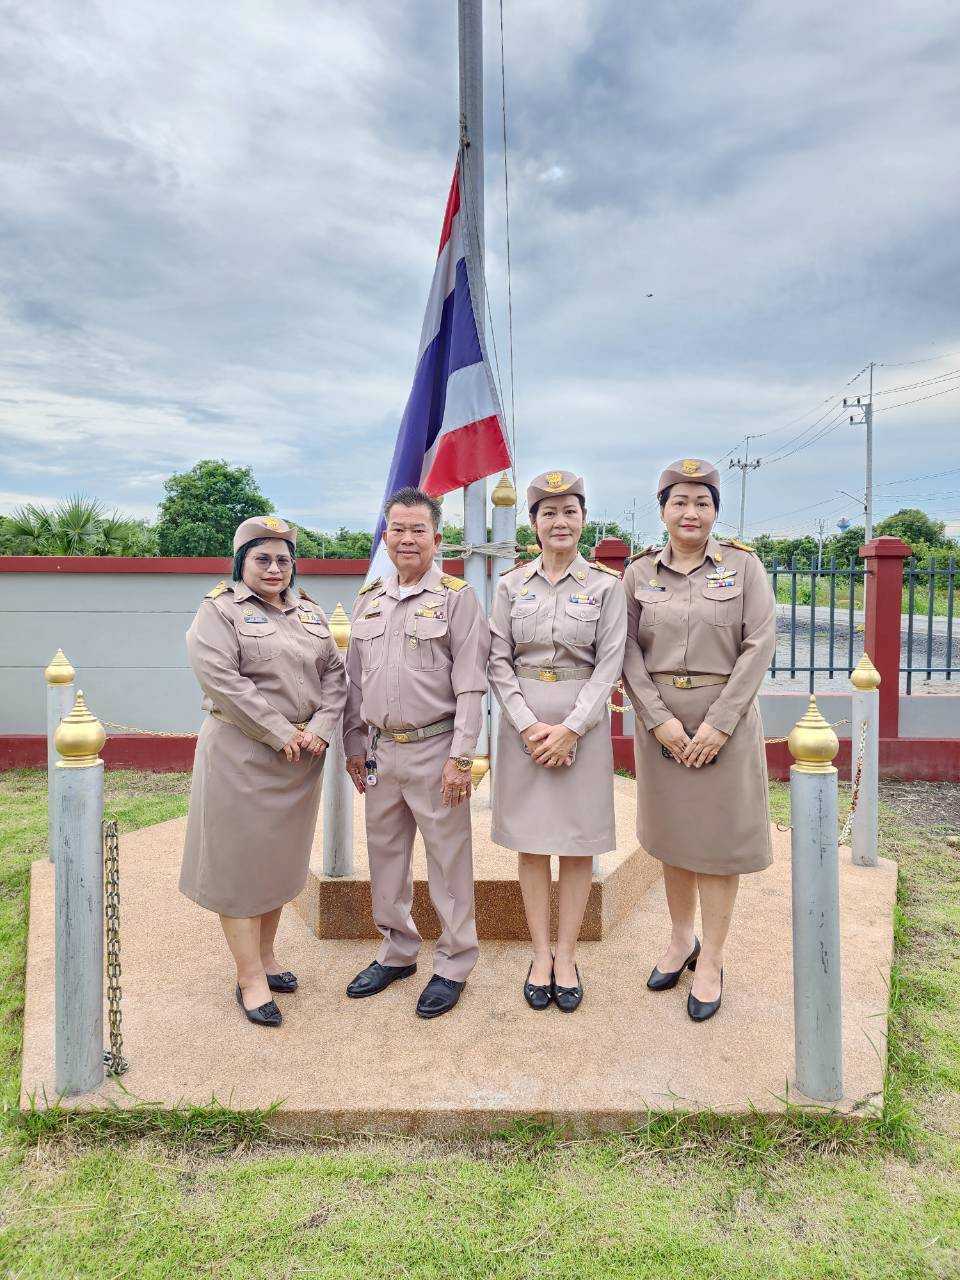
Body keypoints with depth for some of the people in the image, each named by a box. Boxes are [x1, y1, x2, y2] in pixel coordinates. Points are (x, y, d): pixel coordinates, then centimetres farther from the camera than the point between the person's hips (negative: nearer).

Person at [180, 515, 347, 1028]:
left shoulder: (309, 612, 13)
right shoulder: (220, 610, -5)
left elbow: (334, 672, 9)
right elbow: (220, 678, -17)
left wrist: (320, 727, -8)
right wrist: (280, 734, -18)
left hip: (301, 756, 6)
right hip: (242, 754, -6)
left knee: (280, 857, 15)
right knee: (240, 858, 1)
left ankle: (265, 955, 31)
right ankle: (250, 977, 12)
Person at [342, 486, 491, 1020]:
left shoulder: (458, 597, -5)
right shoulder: (369, 600, 11)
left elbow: (470, 686, -10)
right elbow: (355, 680, 15)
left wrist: (460, 758, -14)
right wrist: (355, 746, 12)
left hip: (434, 750, -5)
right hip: (380, 751, 6)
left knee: (448, 860, 4)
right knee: (386, 856, 16)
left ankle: (455, 963, 21)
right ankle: (398, 951, 34)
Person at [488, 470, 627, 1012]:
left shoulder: (606, 584, 0)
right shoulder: (512, 584, 4)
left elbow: (610, 664, -5)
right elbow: (499, 661, 1)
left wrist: (570, 728, -13)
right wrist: (530, 726, -10)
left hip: (583, 720, -1)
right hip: (523, 720, 1)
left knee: (579, 841, 6)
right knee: (530, 840, 7)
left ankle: (566, 956, 21)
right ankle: (540, 954, 22)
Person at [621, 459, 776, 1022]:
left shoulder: (744, 564, -1)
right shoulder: (639, 573, 4)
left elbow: (760, 644, -7)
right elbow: (628, 652, -1)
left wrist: (719, 722, -14)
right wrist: (660, 719, -12)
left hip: (726, 720, -2)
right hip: (660, 720, 2)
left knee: (719, 838, 5)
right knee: (672, 833, 14)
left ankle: (711, 960, 21)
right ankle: (681, 939, 33)